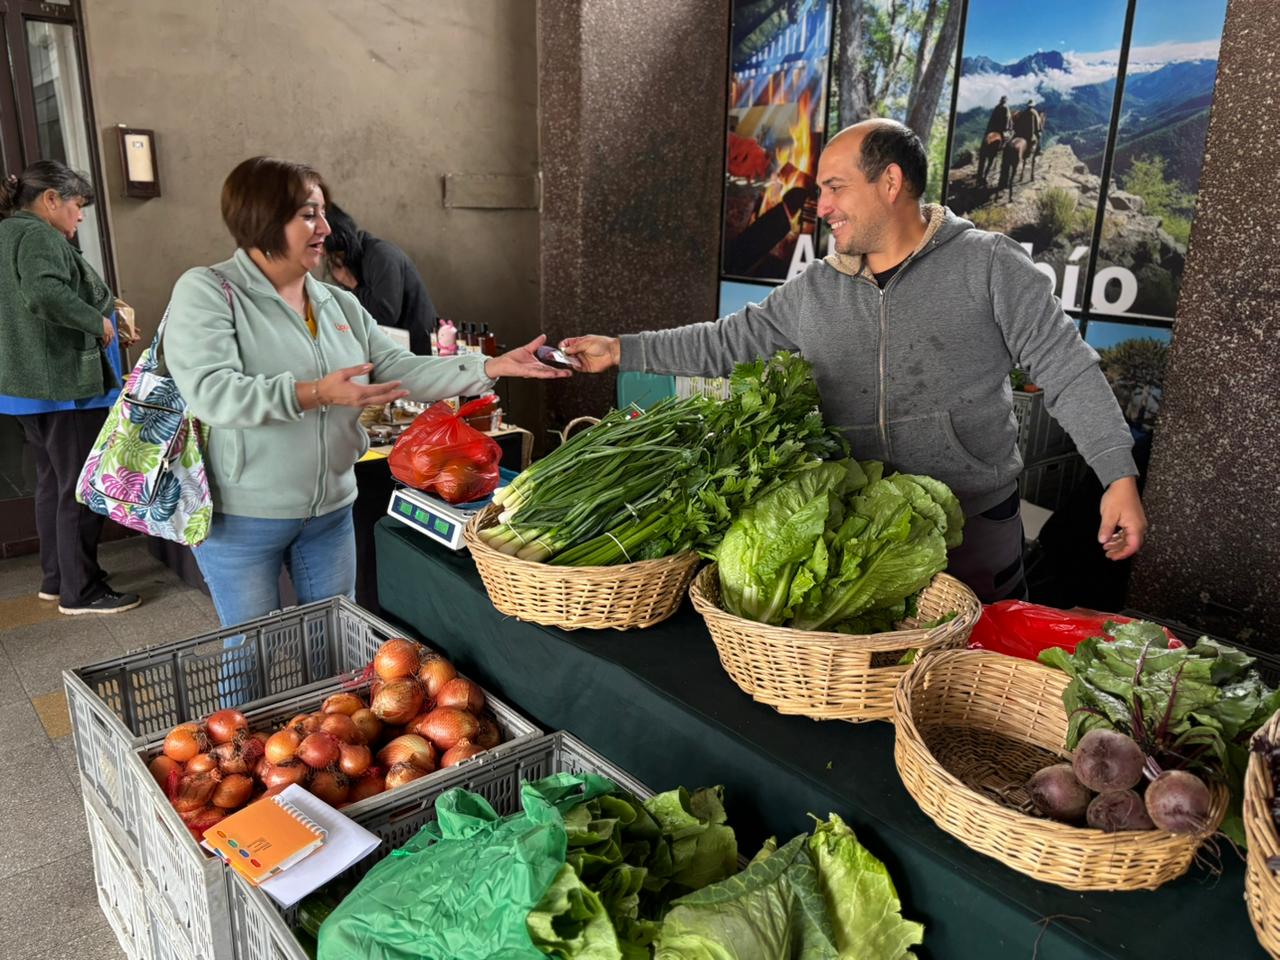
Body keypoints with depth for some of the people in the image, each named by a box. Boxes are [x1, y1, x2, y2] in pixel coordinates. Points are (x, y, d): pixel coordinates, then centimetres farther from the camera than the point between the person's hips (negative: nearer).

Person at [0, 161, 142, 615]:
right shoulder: (39, 237, -15)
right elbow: (45, 293, -32)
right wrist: (96, 322, -19)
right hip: (64, 384, -10)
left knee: (53, 482, 18)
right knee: (80, 489, -3)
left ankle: (55, 577, 28)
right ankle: (80, 591, 5)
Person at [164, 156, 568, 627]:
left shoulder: (340, 303, 6)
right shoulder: (206, 291, -12)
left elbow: (399, 371, 1)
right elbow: (211, 393, -24)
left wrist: (492, 367, -9)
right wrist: (315, 394, -35)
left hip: (330, 511, 6)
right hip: (241, 518, -5)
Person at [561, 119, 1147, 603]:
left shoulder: (988, 266, -6)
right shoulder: (814, 290, 6)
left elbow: (1068, 371, -8)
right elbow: (730, 342, 10)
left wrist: (1119, 477, -15)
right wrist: (621, 351, 7)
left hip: (974, 530, -3)